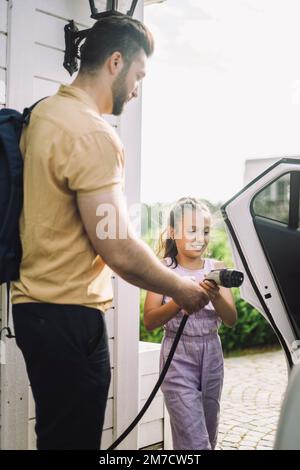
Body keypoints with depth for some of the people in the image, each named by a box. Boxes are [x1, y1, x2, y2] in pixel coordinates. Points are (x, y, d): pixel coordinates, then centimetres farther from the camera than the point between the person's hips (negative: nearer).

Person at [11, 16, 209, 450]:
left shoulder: (43, 114, 11)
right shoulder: (93, 134, -19)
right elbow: (120, 253, -22)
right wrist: (182, 291, -6)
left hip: (35, 304, 10)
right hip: (68, 316, -10)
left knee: (57, 433, 19)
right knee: (73, 437, 1)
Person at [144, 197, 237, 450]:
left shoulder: (217, 268, 0)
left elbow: (231, 319, -5)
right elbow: (149, 321, -14)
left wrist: (215, 297, -26)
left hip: (211, 354, 4)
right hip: (179, 355, -4)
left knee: (208, 436, 16)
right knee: (195, 442, -10)